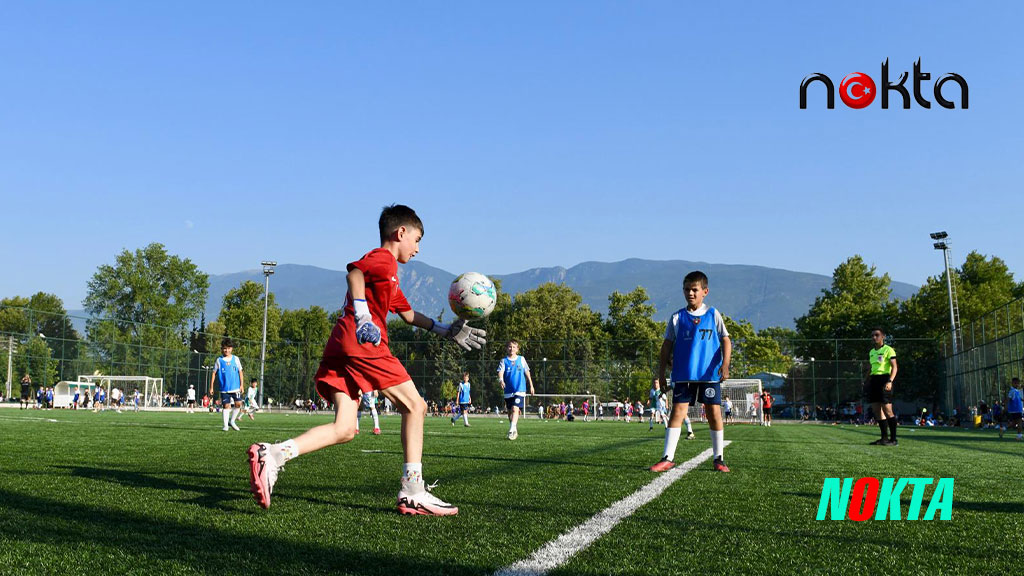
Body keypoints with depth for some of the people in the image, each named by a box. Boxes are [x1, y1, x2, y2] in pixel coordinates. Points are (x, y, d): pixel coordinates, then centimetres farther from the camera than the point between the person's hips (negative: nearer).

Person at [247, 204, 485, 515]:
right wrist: (363, 317, -26)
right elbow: (355, 272, -17)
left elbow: (408, 314, 40)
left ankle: (272, 454, -15)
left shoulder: (388, 275, 34)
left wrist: (448, 331, 39)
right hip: (363, 344, -9)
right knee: (414, 405, 0)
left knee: (344, 429, 0)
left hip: (339, 349, 9)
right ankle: (412, 492, 0)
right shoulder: (384, 259, 3)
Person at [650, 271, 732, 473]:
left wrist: (725, 364, -10)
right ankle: (667, 458, -5)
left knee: (714, 413, 2)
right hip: (684, 375, 1)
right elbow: (667, 346, 10)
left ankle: (719, 458, 13)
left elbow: (726, 341, 4)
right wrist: (661, 373, 5)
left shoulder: (713, 315, 6)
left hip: (710, 375, 0)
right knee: (677, 412, -6)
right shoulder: (677, 318, 8)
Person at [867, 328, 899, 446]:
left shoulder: (888, 350, -4)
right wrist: (868, 382, 20)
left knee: (887, 410, -10)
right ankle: (884, 437, 12)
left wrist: (890, 381, -23)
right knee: (876, 410, 5)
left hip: (884, 379, -8)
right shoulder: (871, 352, 19)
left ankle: (893, 439, -6)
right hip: (873, 380, 8)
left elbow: (894, 367, -11)